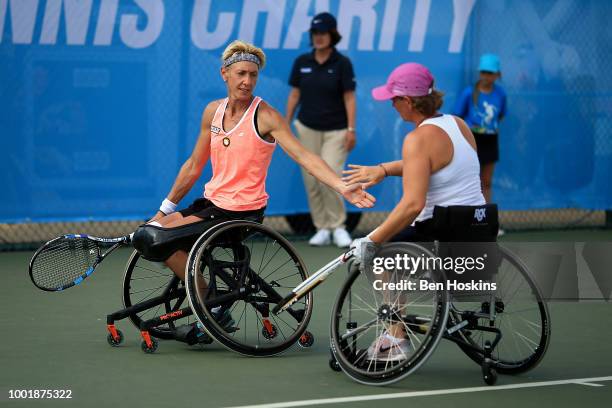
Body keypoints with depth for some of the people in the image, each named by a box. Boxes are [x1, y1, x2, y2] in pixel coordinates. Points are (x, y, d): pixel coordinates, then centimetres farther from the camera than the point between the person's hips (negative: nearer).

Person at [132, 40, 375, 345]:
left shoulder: (265, 117, -13)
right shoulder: (213, 111, 5)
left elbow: (304, 156, -22)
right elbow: (194, 166, 14)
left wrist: (343, 187, -36)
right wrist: (166, 208, 16)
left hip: (241, 211, -7)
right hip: (212, 202, 7)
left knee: (153, 239, -16)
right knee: (146, 235, 4)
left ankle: (212, 308, -4)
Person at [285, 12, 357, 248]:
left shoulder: (342, 63, -6)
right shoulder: (302, 62, 3)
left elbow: (349, 98, -6)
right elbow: (294, 95, 9)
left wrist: (351, 129, -11)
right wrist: (286, 124, 6)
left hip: (335, 130, -3)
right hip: (307, 128, 4)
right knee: (311, 180, 1)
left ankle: (338, 227, 0)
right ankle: (322, 229, 11)